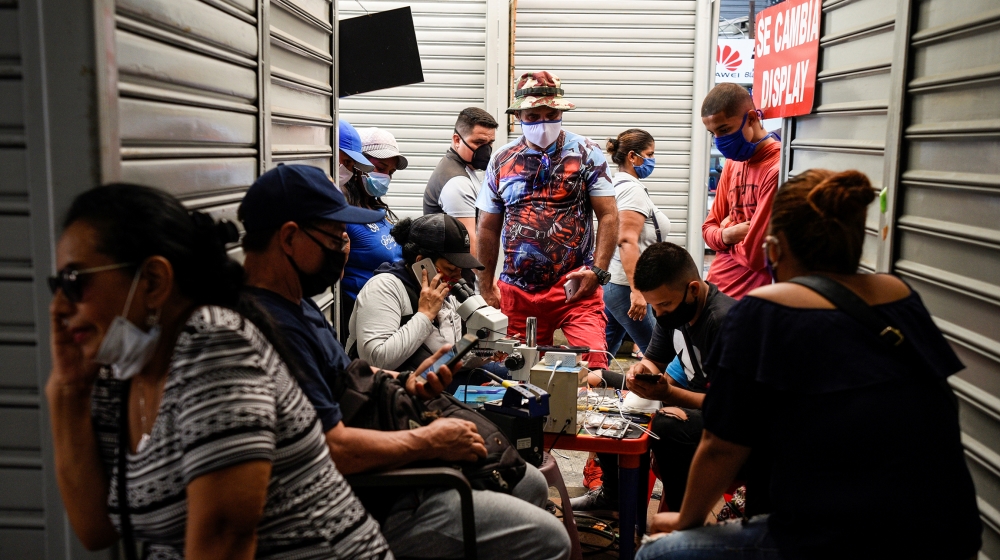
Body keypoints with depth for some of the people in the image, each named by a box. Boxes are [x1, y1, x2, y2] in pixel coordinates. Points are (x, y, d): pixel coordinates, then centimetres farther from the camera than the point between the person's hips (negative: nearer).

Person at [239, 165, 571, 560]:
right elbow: (335, 447, -30)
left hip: (390, 463, 11)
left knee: (531, 483, 18)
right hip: (371, 506, -10)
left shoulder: (295, 302, 8)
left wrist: (407, 382, 0)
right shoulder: (274, 326, -27)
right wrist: (429, 441, -17)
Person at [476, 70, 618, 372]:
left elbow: (608, 216, -1)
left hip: (576, 289, -3)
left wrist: (598, 271, -13)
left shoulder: (586, 154, 1)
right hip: (517, 291, 3)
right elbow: (488, 228, 13)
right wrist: (486, 287, 11)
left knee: (592, 364, -16)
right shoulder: (501, 161, 9)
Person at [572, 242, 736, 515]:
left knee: (666, 426, -36)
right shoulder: (673, 311, -1)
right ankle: (612, 492, 23)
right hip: (693, 399, 9)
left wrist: (668, 394, -37)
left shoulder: (725, 321, -28)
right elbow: (655, 361, 9)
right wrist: (642, 369, -14)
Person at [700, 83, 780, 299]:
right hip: (715, 286, 8)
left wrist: (726, 237, -1)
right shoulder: (732, 162, 9)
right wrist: (725, 236, -8)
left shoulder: (777, 169, -20)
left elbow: (753, 255, -21)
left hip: (746, 298, -7)